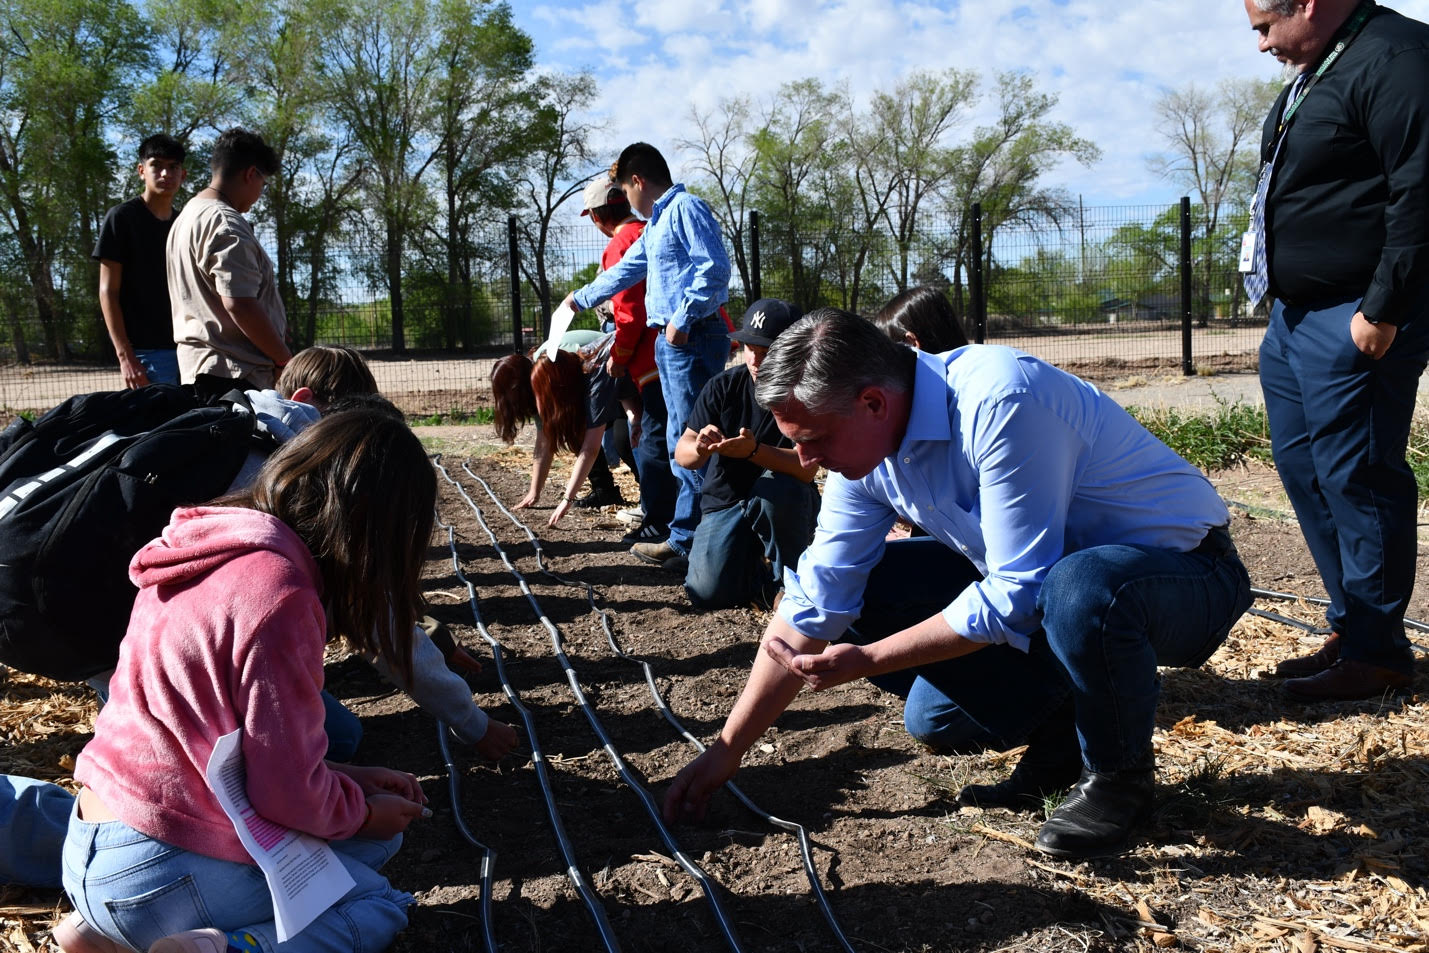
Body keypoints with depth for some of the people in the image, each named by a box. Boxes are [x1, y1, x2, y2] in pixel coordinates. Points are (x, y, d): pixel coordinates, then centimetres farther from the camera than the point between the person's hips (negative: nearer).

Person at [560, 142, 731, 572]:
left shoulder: (686, 208, -6)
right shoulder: (656, 225, 23)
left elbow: (714, 267, -18)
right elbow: (624, 272, 37)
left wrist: (684, 317, -21)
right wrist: (581, 298, 47)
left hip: (692, 338, -10)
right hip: (670, 341, 10)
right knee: (680, 441, 10)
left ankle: (689, 541, -5)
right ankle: (685, 538, 15)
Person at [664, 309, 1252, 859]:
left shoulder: (999, 400, -32)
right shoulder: (862, 443, -7)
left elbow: (1018, 595, -30)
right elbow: (812, 605, -3)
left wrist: (868, 660, -23)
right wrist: (727, 752, -3)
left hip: (1187, 573, -6)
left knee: (1078, 588, -39)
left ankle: (1120, 777, -9)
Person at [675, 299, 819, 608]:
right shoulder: (724, 386, -8)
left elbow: (806, 469, -27)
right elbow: (682, 454, -10)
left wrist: (754, 451, -44)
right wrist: (700, 449, -35)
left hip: (787, 506, -1)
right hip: (725, 503, 2)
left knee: (779, 486, -37)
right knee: (708, 593, -21)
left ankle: (786, 580, -12)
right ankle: (755, 563, 13)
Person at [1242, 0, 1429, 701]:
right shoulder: (1315, 72, 18)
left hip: (1355, 320, -10)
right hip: (1295, 314, 10)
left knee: (1357, 479, -5)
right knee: (1302, 468, 13)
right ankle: (1351, 625, 24)